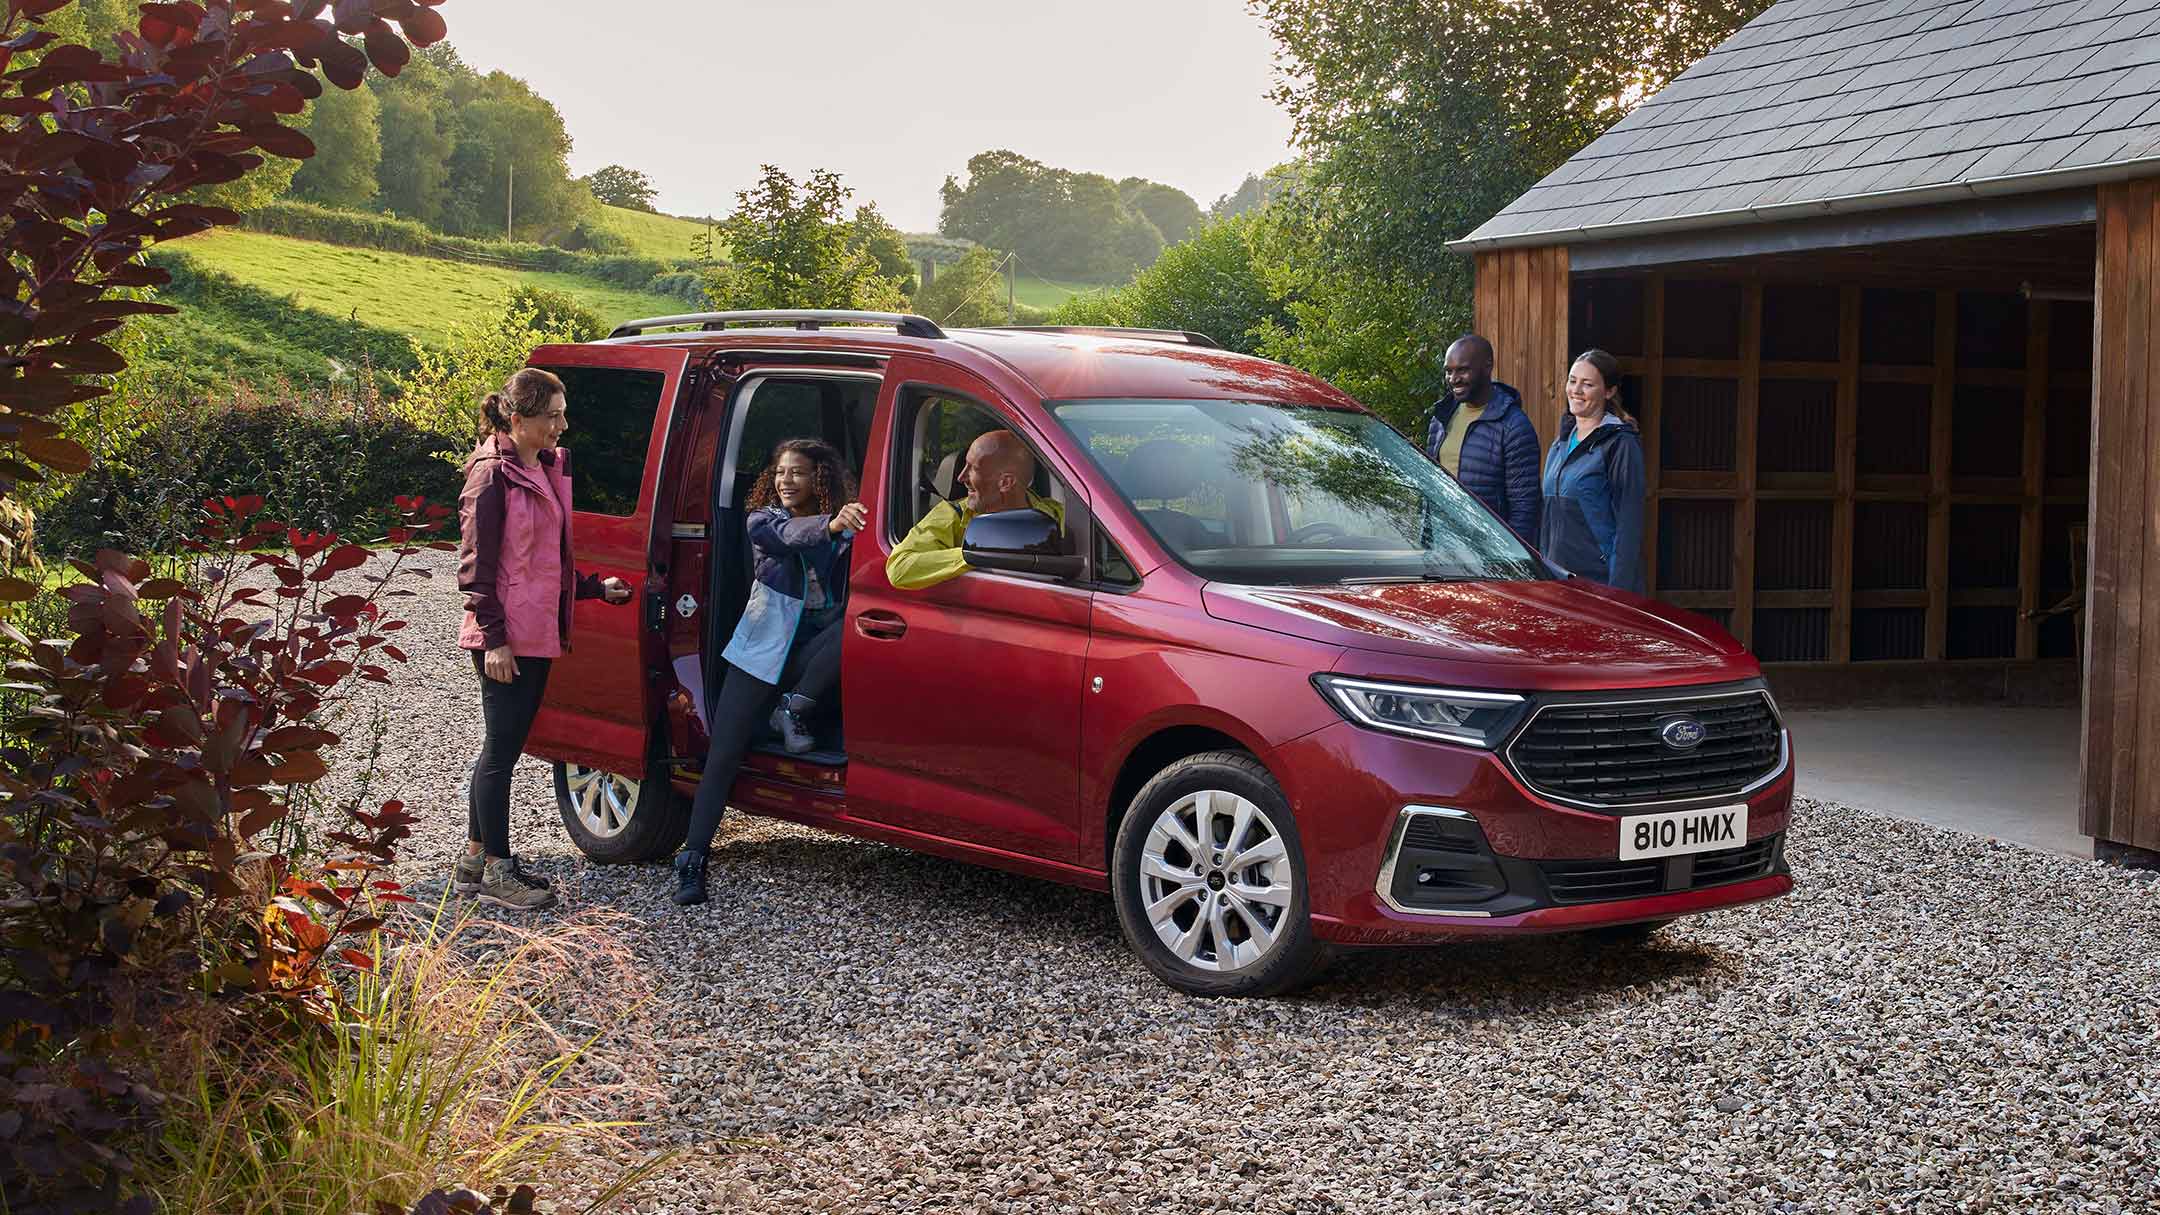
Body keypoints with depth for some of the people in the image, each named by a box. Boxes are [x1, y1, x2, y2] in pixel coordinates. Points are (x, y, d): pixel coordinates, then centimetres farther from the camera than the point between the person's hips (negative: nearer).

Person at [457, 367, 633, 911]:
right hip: (504, 640, -8)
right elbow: (475, 565, -14)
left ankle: (477, 857, 23)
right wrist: (494, 637, -18)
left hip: (537, 633, 8)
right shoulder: (493, 474, -12)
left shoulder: (548, 468, 13)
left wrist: (597, 588, 14)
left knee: (504, 747, 14)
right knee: (502, 748, -3)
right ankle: (496, 870, 4)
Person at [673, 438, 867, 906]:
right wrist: (830, 525, -45)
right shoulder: (762, 520, 2)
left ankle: (795, 707, -16)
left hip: (815, 648, 1)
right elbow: (787, 534, -24)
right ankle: (692, 861, -5)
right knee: (723, 756, -10)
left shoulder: (845, 527, 7)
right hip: (763, 649, -1)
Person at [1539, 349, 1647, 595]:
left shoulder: (1621, 444, -8)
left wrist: (1618, 590, -18)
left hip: (1601, 581, -7)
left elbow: (1629, 526, -13)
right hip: (1556, 579, 7)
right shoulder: (1559, 445, 16)